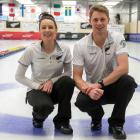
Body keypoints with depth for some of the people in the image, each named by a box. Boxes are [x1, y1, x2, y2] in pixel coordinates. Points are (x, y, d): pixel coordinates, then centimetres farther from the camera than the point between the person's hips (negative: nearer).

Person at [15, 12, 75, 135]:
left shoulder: (64, 49, -11)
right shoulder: (31, 50, -15)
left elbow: (68, 73, -1)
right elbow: (19, 76, -8)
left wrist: (52, 81, -17)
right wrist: (37, 86, -18)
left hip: (55, 88, 3)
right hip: (37, 89, -2)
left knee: (68, 81, -31)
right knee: (45, 106, -35)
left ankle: (62, 120, -9)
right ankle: (38, 116, 7)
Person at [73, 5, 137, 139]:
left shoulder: (117, 38, -14)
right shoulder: (80, 45, -13)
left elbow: (123, 68, -25)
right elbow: (77, 76, -13)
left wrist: (100, 84, -32)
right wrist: (88, 90, -34)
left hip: (113, 86, 0)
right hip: (92, 88, 0)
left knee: (128, 81, -32)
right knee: (81, 102, -31)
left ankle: (116, 123, -7)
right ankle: (97, 116, 10)